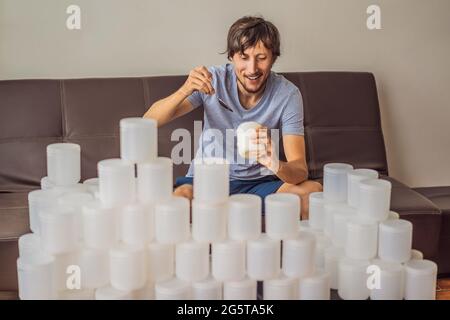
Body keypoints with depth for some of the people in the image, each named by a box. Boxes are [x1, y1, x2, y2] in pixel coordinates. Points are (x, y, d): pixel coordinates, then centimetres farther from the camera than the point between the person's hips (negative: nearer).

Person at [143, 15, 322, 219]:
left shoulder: (288, 94, -11)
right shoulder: (213, 80, -9)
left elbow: (300, 169, -18)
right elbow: (149, 121, -15)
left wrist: (276, 165, -42)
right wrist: (185, 90, -33)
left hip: (258, 183, 1)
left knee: (313, 191, -25)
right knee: (181, 195, -35)